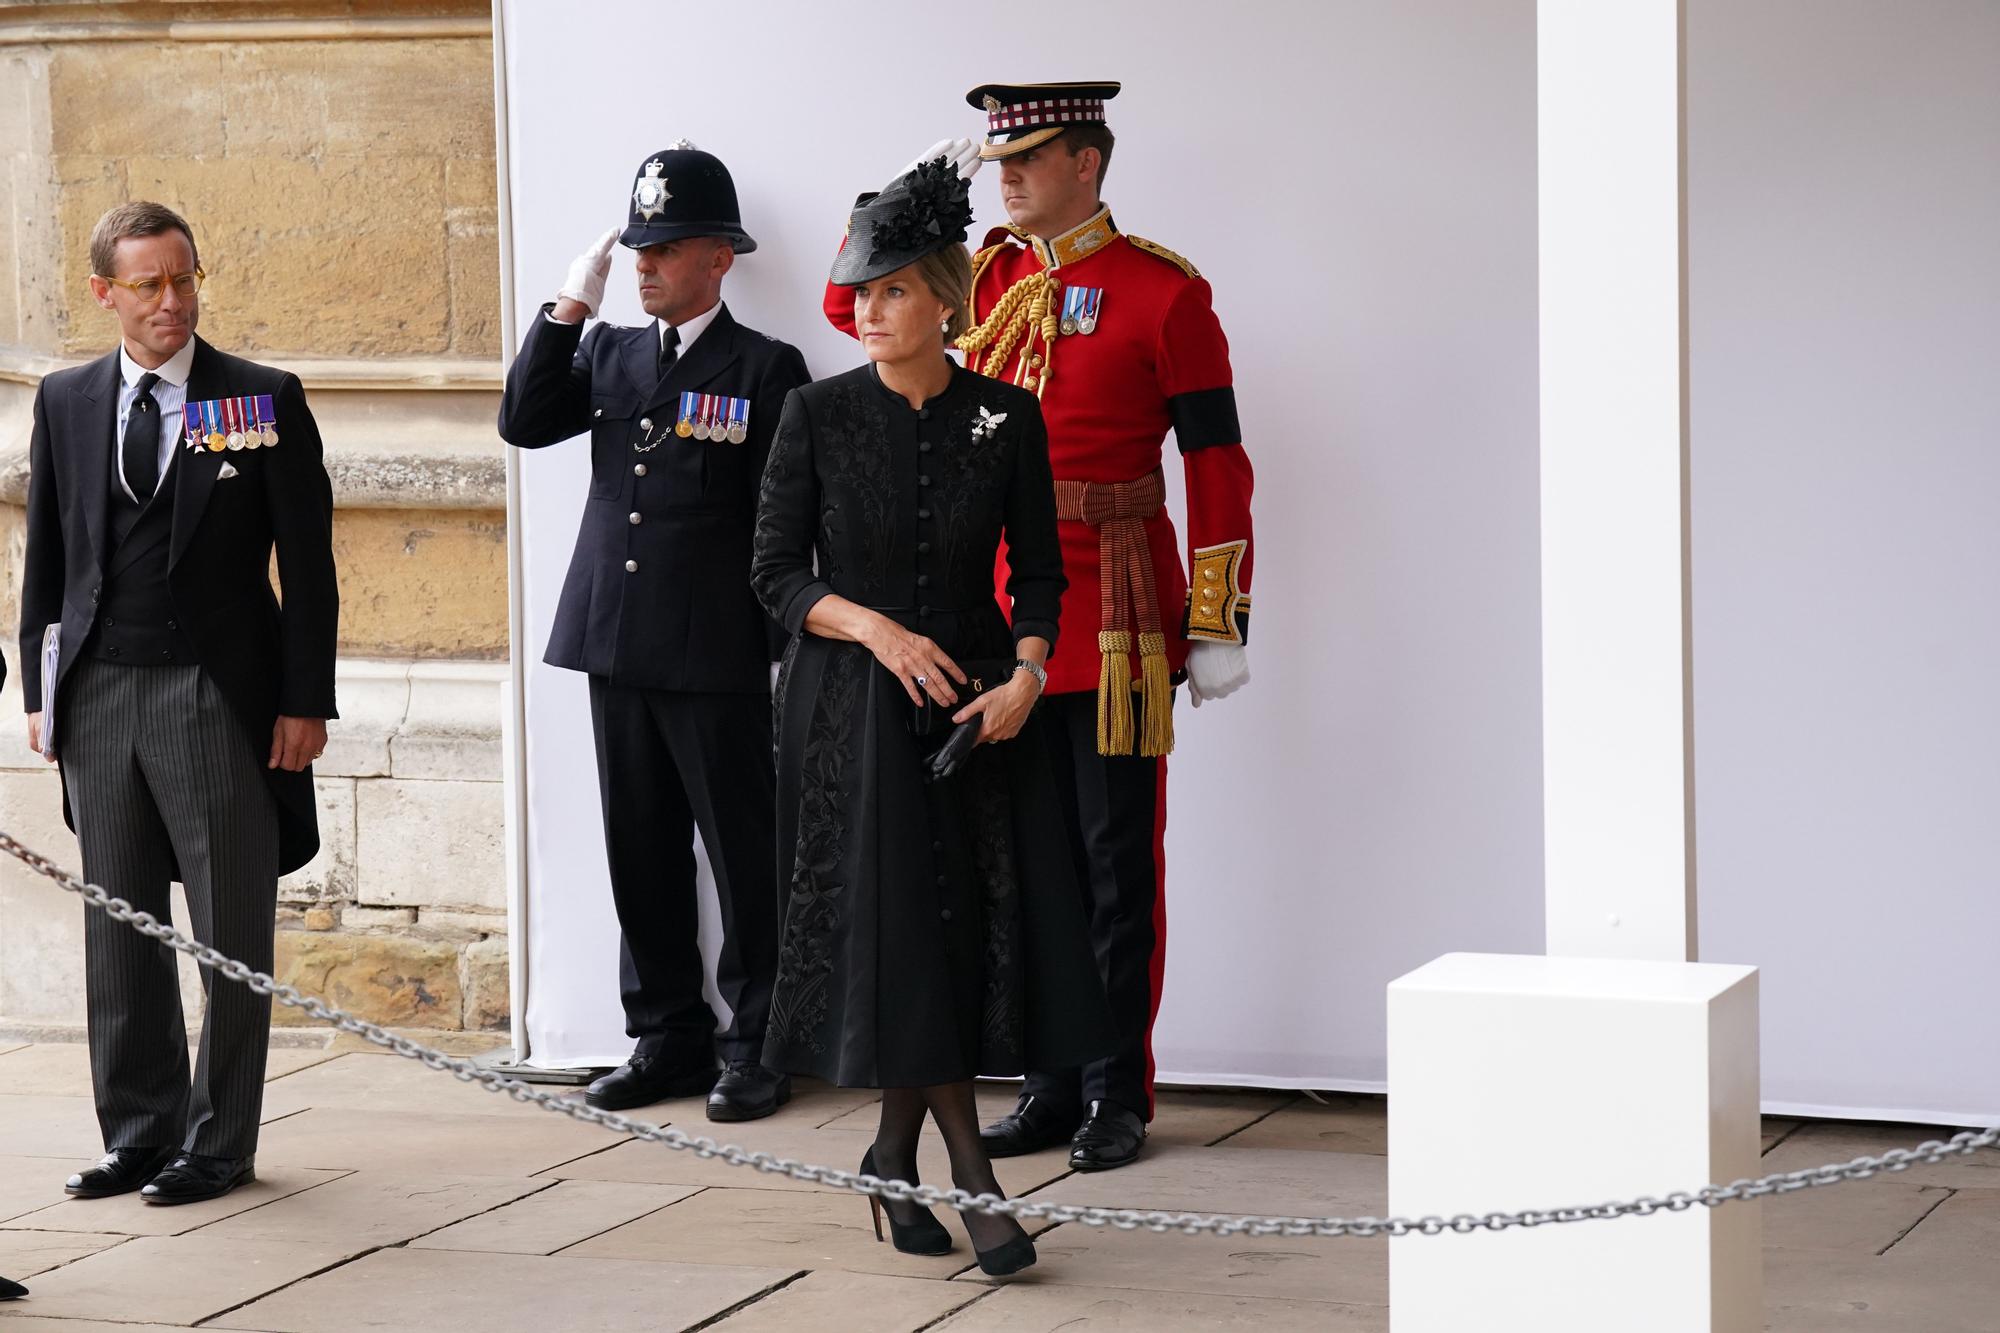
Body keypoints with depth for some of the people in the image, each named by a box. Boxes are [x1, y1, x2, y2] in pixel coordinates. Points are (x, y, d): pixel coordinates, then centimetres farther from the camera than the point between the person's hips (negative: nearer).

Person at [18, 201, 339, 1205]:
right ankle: (138, 1131, 18)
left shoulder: (265, 401, -1)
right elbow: (46, 558, 12)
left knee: (231, 932, 1)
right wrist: (39, 690, 6)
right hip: (99, 697, 3)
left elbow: (306, 562, -1)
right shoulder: (65, 403, 9)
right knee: (120, 933, 9)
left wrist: (305, 702, -6)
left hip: (221, 697, -3)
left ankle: (220, 1141, 9)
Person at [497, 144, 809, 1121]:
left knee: (744, 851, 0)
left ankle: (758, 1047, 9)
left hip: (716, 654, -5)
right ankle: (668, 1038, 20)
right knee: (642, 852, 11)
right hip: (617, 642, 6)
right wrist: (571, 305, -5)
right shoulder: (610, 354, 13)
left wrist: (782, 642, -9)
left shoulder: (766, 370, -3)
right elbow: (523, 422, 1)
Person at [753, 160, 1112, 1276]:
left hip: (979, 702, 2)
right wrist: (875, 627, -15)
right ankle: (971, 1174, 1)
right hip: (851, 710, -2)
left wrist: (1027, 677, -10)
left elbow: (1037, 571, 6)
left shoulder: (1007, 418, 1)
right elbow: (777, 574, 0)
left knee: (988, 923, -1)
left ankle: (897, 1154, 18)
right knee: (895, 925, -6)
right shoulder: (820, 414, -2)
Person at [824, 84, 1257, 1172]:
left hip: (1115, 621, -5)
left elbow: (1217, 465, -5)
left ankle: (1119, 1093, 9)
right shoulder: (988, 276, 9)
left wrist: (1218, 628, -9)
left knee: (1117, 860, 1)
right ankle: (1052, 1087, 16)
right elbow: (850, 304, 15)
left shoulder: (1164, 293, -6)